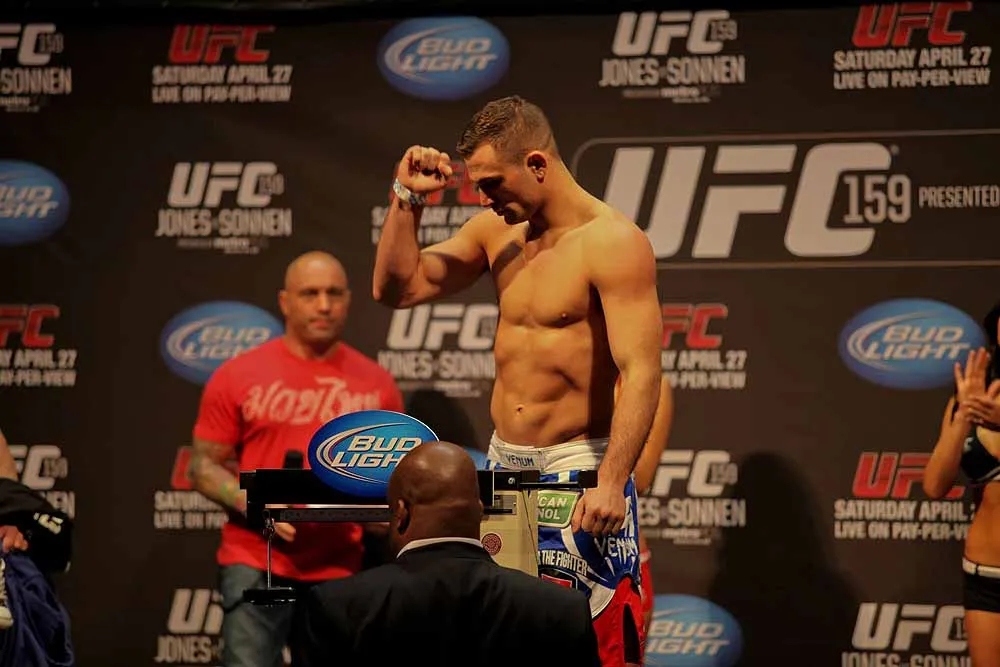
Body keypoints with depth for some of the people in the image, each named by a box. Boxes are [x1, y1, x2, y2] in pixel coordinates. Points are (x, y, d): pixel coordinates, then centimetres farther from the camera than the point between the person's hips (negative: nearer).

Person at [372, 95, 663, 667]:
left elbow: (641, 373, -21)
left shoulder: (614, 243, -15)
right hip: (503, 467, 7)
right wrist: (408, 198, -1)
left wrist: (611, 484, -30)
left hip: (578, 468, -7)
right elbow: (398, 288, 13)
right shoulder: (497, 230, 8)